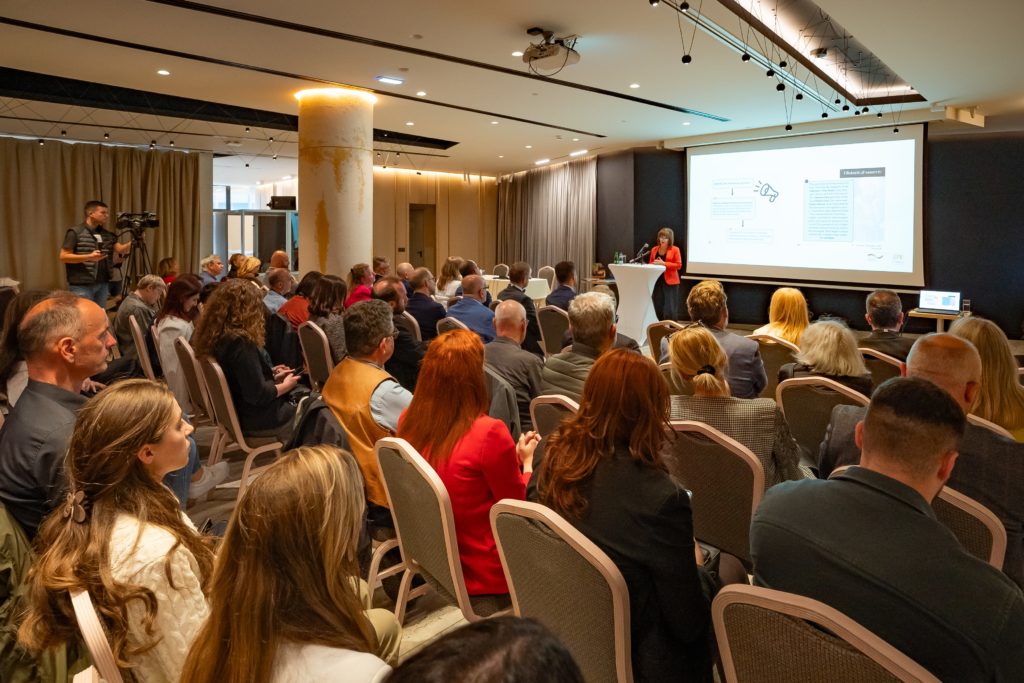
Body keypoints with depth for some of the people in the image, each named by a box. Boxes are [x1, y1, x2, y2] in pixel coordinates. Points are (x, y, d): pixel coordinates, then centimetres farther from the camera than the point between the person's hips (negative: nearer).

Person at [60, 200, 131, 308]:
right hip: (82, 286, -6)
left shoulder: (107, 234, 13)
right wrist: (89, 257, -22)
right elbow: (63, 257, -9)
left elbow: (121, 249, 4)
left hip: (102, 284, 6)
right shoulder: (75, 232, -5)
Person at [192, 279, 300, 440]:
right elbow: (258, 394, -27)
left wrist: (269, 373, 11)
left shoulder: (214, 336, -1)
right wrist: (285, 386, -10)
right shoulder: (240, 343, -28)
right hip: (259, 420, -9)